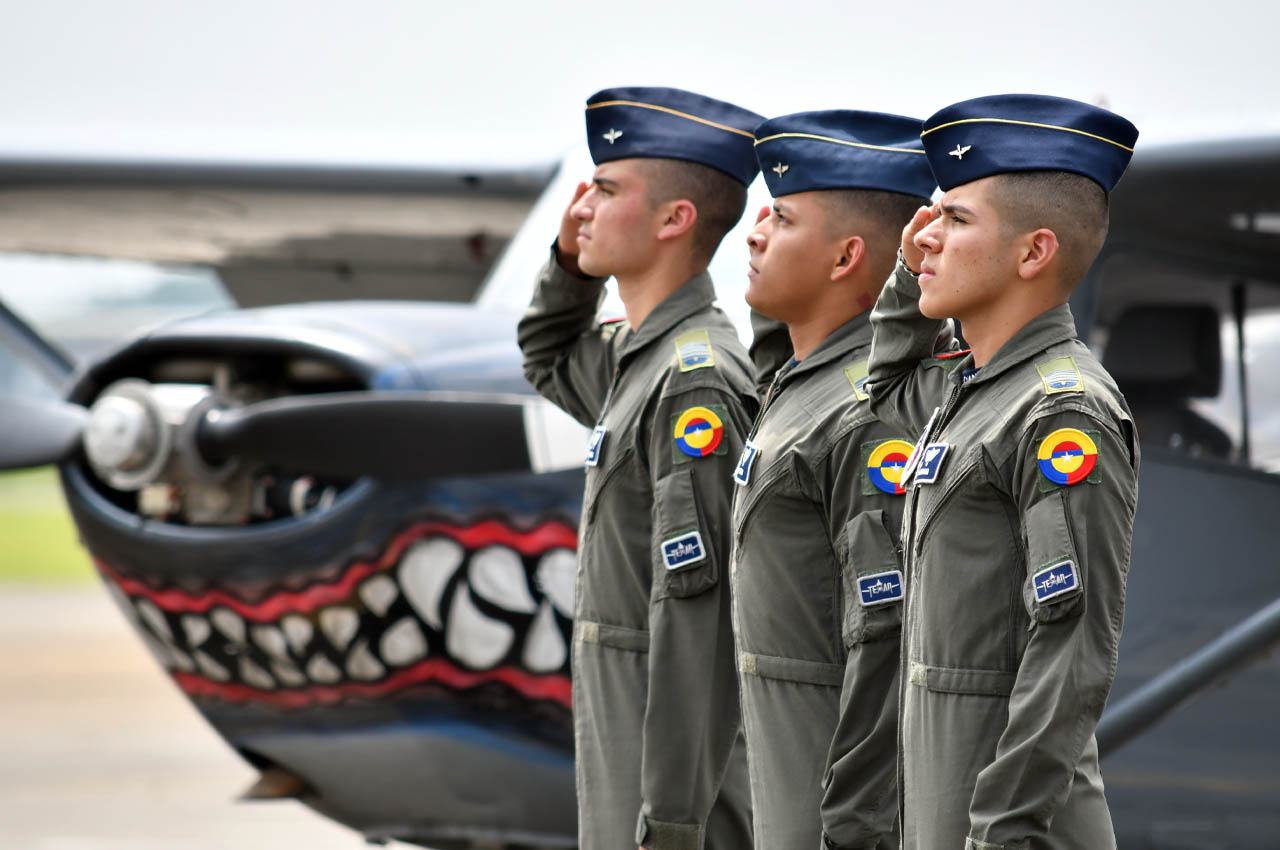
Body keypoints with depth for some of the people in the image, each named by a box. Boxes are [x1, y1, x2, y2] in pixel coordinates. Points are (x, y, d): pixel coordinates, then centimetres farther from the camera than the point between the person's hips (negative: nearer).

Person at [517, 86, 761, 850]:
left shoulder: (698, 381, -18)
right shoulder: (636, 356, 12)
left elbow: (695, 614, -22)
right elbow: (550, 365, 37)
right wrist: (571, 261, 16)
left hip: (681, 772, -10)